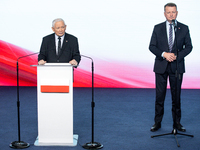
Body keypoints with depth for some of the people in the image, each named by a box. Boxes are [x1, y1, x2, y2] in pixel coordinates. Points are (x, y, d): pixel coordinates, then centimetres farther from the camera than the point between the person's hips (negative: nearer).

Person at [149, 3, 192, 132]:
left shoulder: (184, 28, 4)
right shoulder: (158, 28, 4)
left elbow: (189, 47, 3)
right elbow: (152, 46, 2)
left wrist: (177, 56, -13)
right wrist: (164, 54, -15)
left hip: (177, 67, 0)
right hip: (161, 66, 0)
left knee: (176, 96, 6)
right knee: (160, 96, 4)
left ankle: (177, 123, 17)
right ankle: (157, 122, 14)